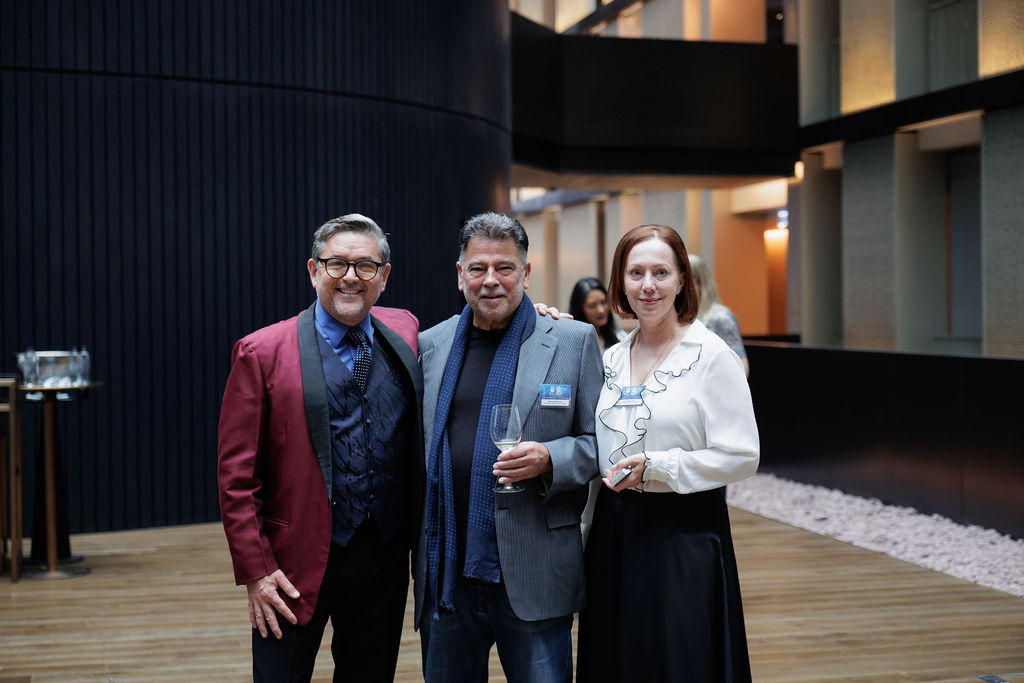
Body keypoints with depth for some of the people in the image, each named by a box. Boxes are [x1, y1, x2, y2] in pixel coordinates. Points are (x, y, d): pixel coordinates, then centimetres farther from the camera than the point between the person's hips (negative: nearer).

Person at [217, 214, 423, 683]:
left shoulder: (406, 333, 6)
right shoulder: (261, 353, -6)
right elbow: (235, 473, -6)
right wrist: (256, 569, -12)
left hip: (385, 560, 4)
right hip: (297, 568, -4)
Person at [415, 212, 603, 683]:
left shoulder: (573, 341, 0)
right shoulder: (430, 346, 9)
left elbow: (599, 442, 1)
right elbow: (417, 446, 15)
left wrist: (548, 460, -18)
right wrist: (418, 551, 9)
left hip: (533, 574, -3)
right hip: (445, 569, 3)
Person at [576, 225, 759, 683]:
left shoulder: (712, 356, -8)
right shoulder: (610, 359, 8)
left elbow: (742, 457, -12)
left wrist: (654, 468, -19)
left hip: (684, 537, -5)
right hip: (614, 533, 6)